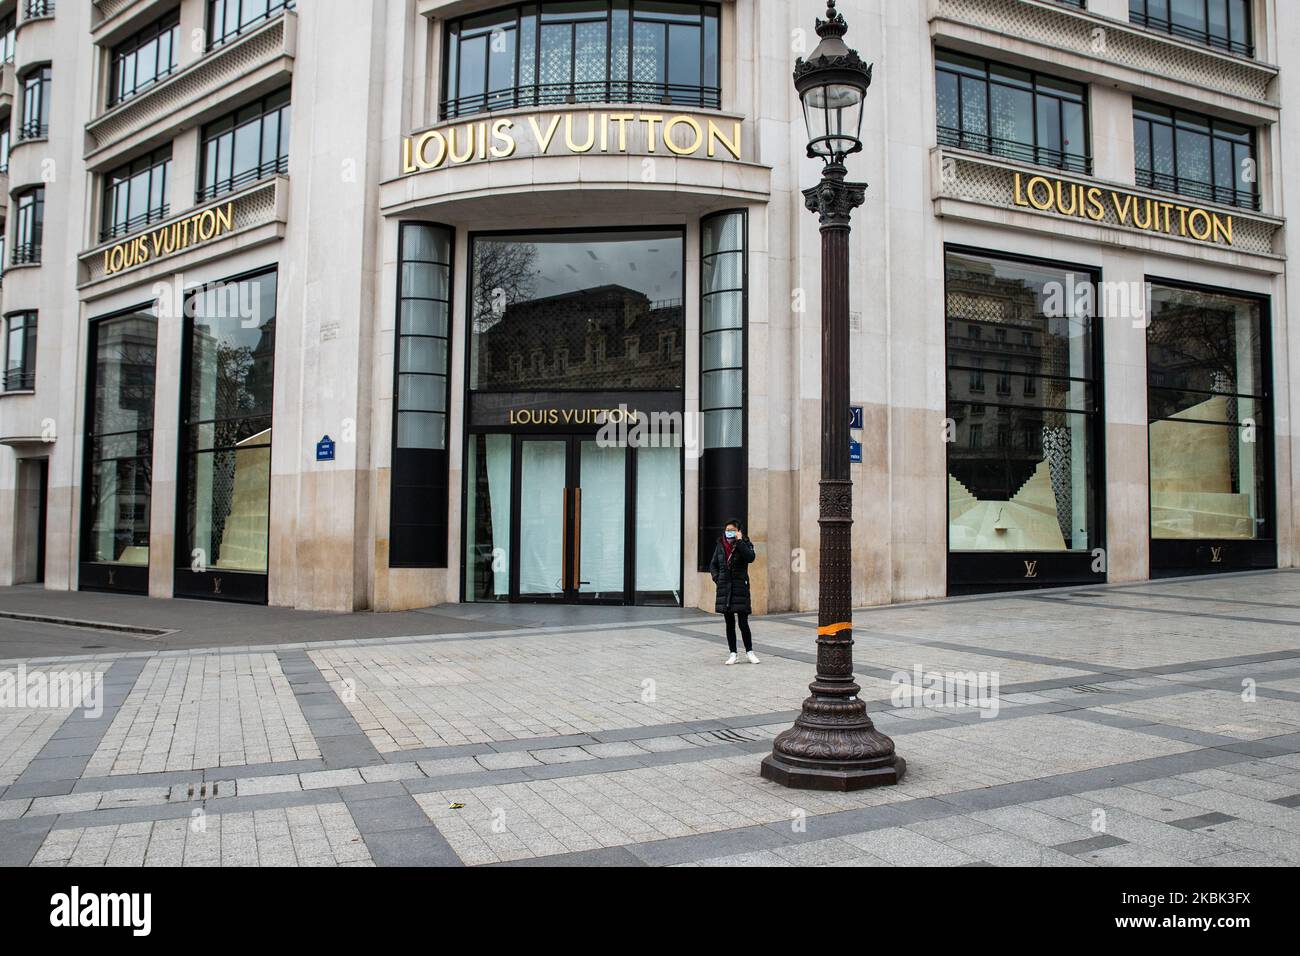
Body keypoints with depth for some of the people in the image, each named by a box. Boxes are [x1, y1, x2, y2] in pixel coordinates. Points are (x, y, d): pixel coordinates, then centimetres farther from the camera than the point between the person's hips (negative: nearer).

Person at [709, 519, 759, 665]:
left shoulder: (744, 544, -3)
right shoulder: (720, 546, 7)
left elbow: (750, 557, -24)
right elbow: (713, 565, 18)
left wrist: (739, 541, -20)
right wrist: (717, 578, 3)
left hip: (740, 587, -3)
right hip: (724, 588, 3)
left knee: (743, 622, -3)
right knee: (729, 623, 7)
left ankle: (749, 651, 13)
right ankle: (733, 653, 14)